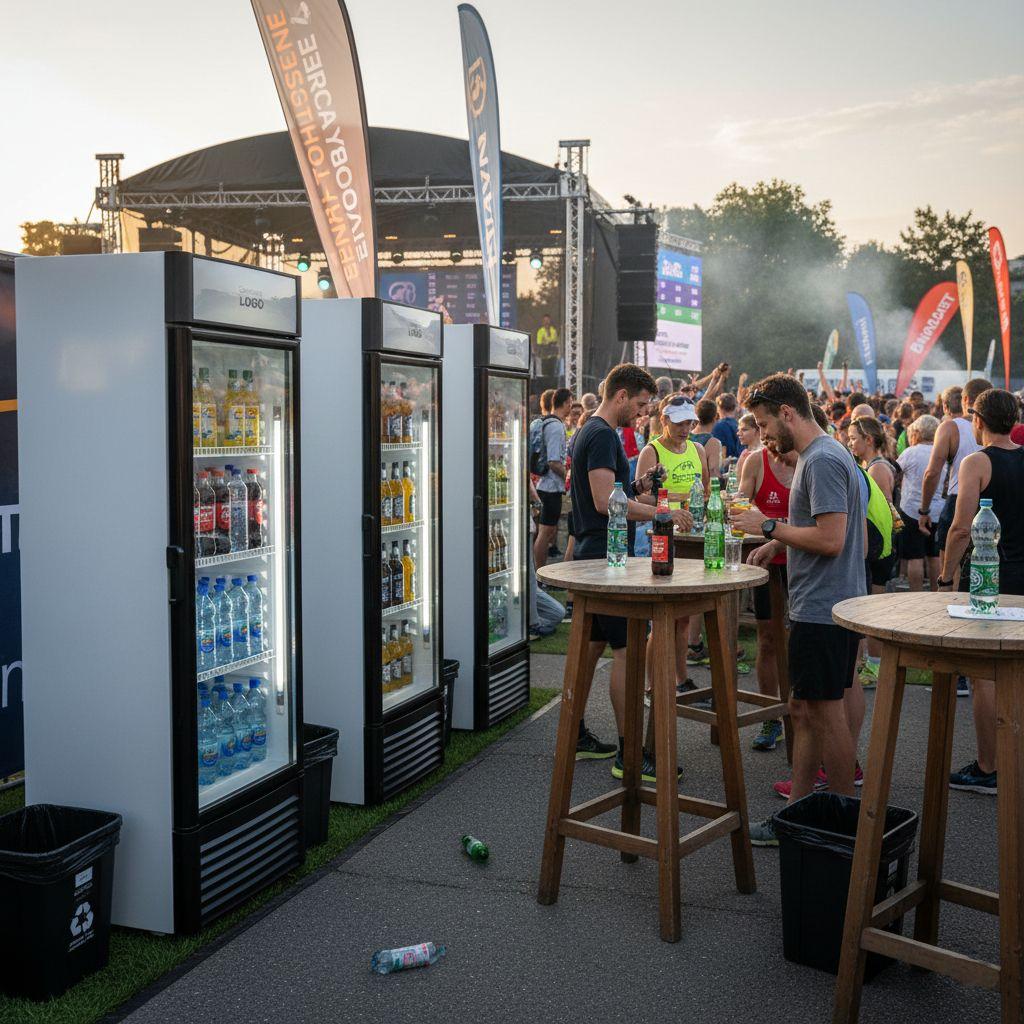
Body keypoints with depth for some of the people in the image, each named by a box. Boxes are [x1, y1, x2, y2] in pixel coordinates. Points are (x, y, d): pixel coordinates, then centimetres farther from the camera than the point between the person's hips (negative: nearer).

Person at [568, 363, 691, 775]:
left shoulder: (588, 431, 17)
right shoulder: (602, 435, -15)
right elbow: (605, 502, -23)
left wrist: (635, 488, 11)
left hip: (591, 556, 11)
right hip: (607, 558, -11)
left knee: (592, 644, 15)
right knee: (627, 649, -8)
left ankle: (577, 737, 23)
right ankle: (628, 753, -5)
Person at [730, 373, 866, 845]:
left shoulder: (823, 460, -17)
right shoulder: (823, 455, 16)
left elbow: (831, 540, -24)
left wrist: (769, 526, -15)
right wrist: (778, 543, 11)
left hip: (822, 610, -10)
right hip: (829, 606, 10)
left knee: (825, 714, -1)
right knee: (805, 710, 14)